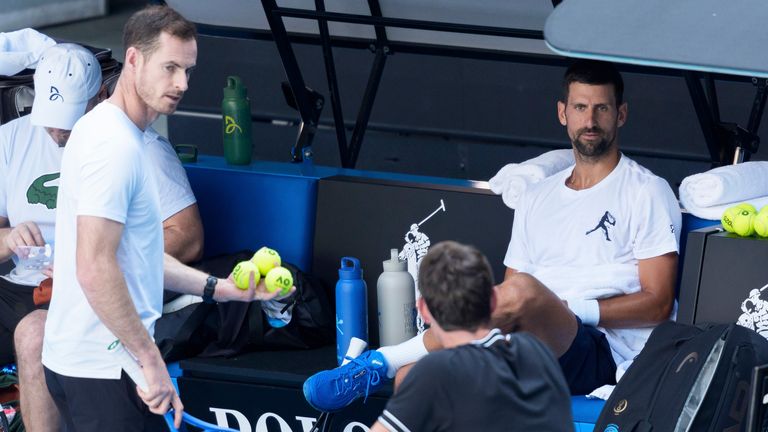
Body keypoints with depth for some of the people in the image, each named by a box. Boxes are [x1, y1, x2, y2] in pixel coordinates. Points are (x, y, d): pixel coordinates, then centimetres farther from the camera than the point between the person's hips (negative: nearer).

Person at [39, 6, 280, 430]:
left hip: (80, 361, 10)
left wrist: (221, 288, 17)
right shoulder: (115, 145, -18)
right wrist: (150, 359, -20)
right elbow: (96, 270, -25)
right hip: (103, 371, -10)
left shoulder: (111, 131, 16)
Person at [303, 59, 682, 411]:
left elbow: (657, 304, -2)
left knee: (523, 291, -35)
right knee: (414, 378, -20)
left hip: (604, 357, -6)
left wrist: (571, 309, -12)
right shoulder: (537, 198, 24)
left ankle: (380, 363, -25)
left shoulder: (646, 192, 5)